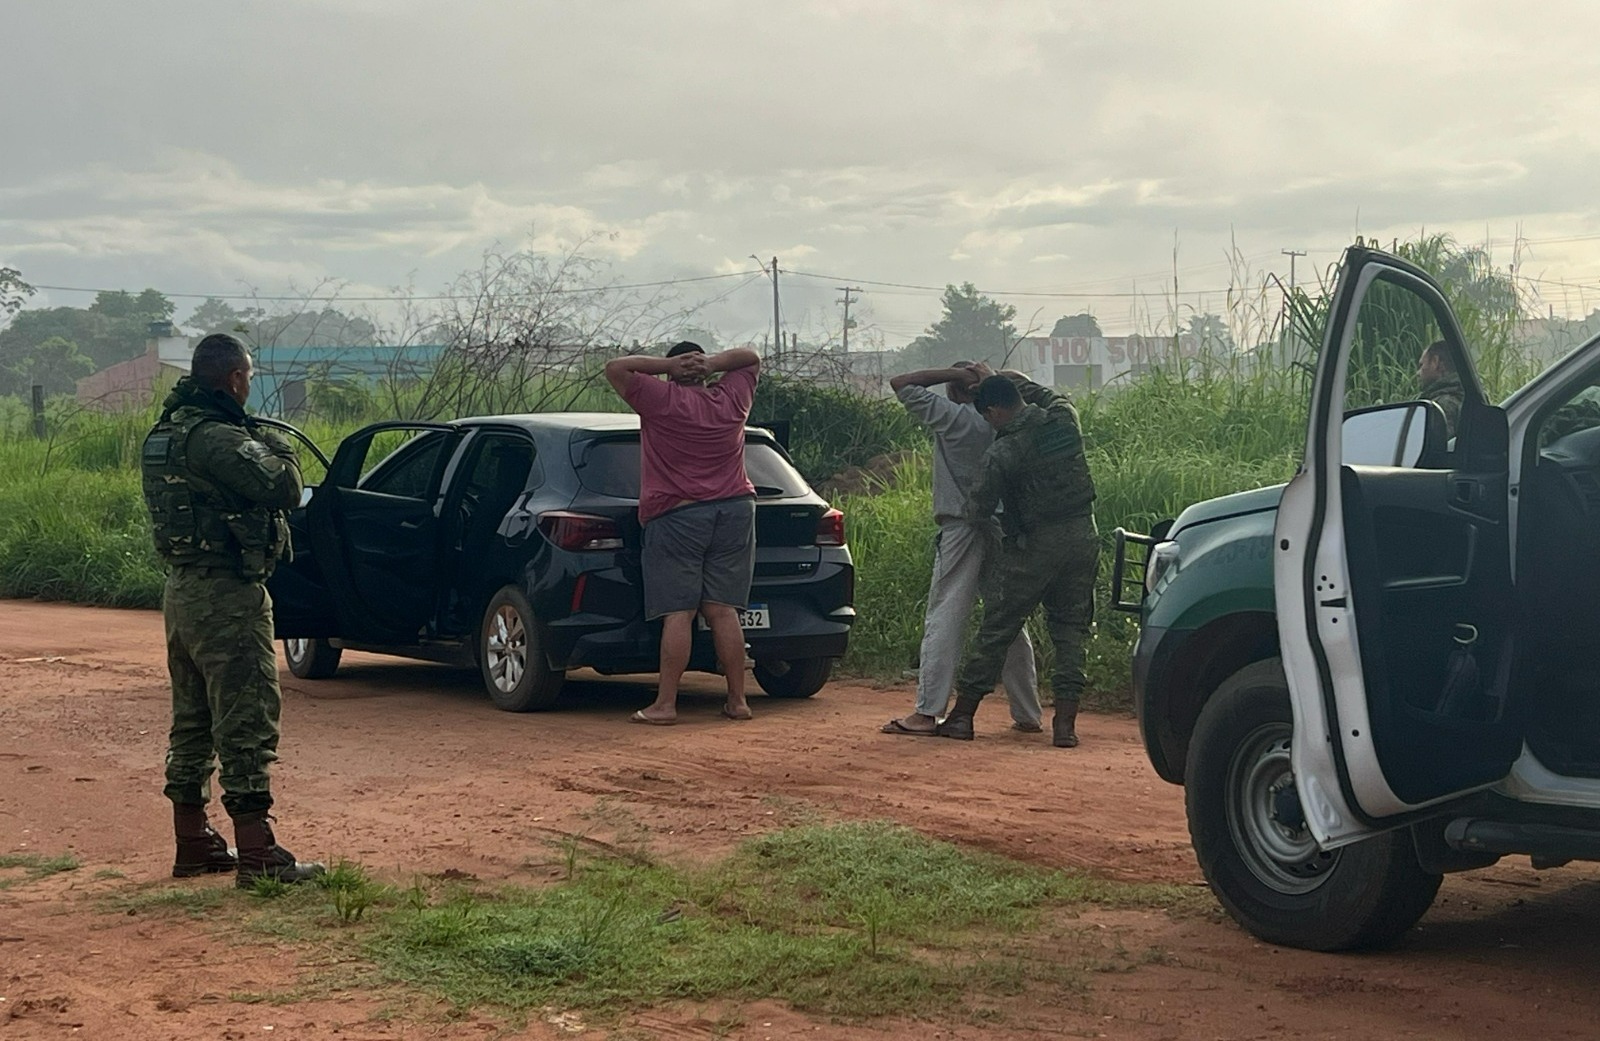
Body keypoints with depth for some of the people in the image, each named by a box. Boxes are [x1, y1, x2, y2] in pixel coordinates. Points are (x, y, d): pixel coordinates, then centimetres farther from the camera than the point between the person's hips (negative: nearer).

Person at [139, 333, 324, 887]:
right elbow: (282, 488, -22)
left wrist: (253, 444, 10)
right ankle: (258, 856, -8)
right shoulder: (217, 438, -18)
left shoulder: (166, 432, 12)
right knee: (246, 722, -8)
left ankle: (193, 845, 23)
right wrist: (277, 447, -2)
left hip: (182, 589, 10)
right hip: (227, 596, -10)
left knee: (193, 722, 16)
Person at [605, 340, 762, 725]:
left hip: (677, 516, -4)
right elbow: (752, 358, 24)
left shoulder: (662, 400, -4)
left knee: (678, 613, -6)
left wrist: (668, 365, 0)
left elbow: (615, 368, 1)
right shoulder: (731, 398, 8)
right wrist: (712, 363, 7)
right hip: (735, 510, 4)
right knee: (723, 611, 6)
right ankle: (737, 701, 6)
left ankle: (665, 704, -6)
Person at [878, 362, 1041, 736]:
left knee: (944, 619, -6)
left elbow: (901, 384, -3)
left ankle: (927, 712, -11)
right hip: (1002, 531, 6)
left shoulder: (953, 416, -6)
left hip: (962, 530, -6)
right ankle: (1028, 714, 17)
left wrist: (954, 373, -2)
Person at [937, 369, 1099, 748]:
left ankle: (962, 715, 13)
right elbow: (1046, 394, 24)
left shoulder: (1002, 454, -13)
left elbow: (978, 508, -5)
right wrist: (999, 378, 23)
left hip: (1036, 546, -5)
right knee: (1071, 630, 8)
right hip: (1083, 536, 5)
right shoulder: (1064, 418, 1)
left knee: (998, 628, 6)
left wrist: (968, 510, 18)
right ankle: (1065, 723, 1)